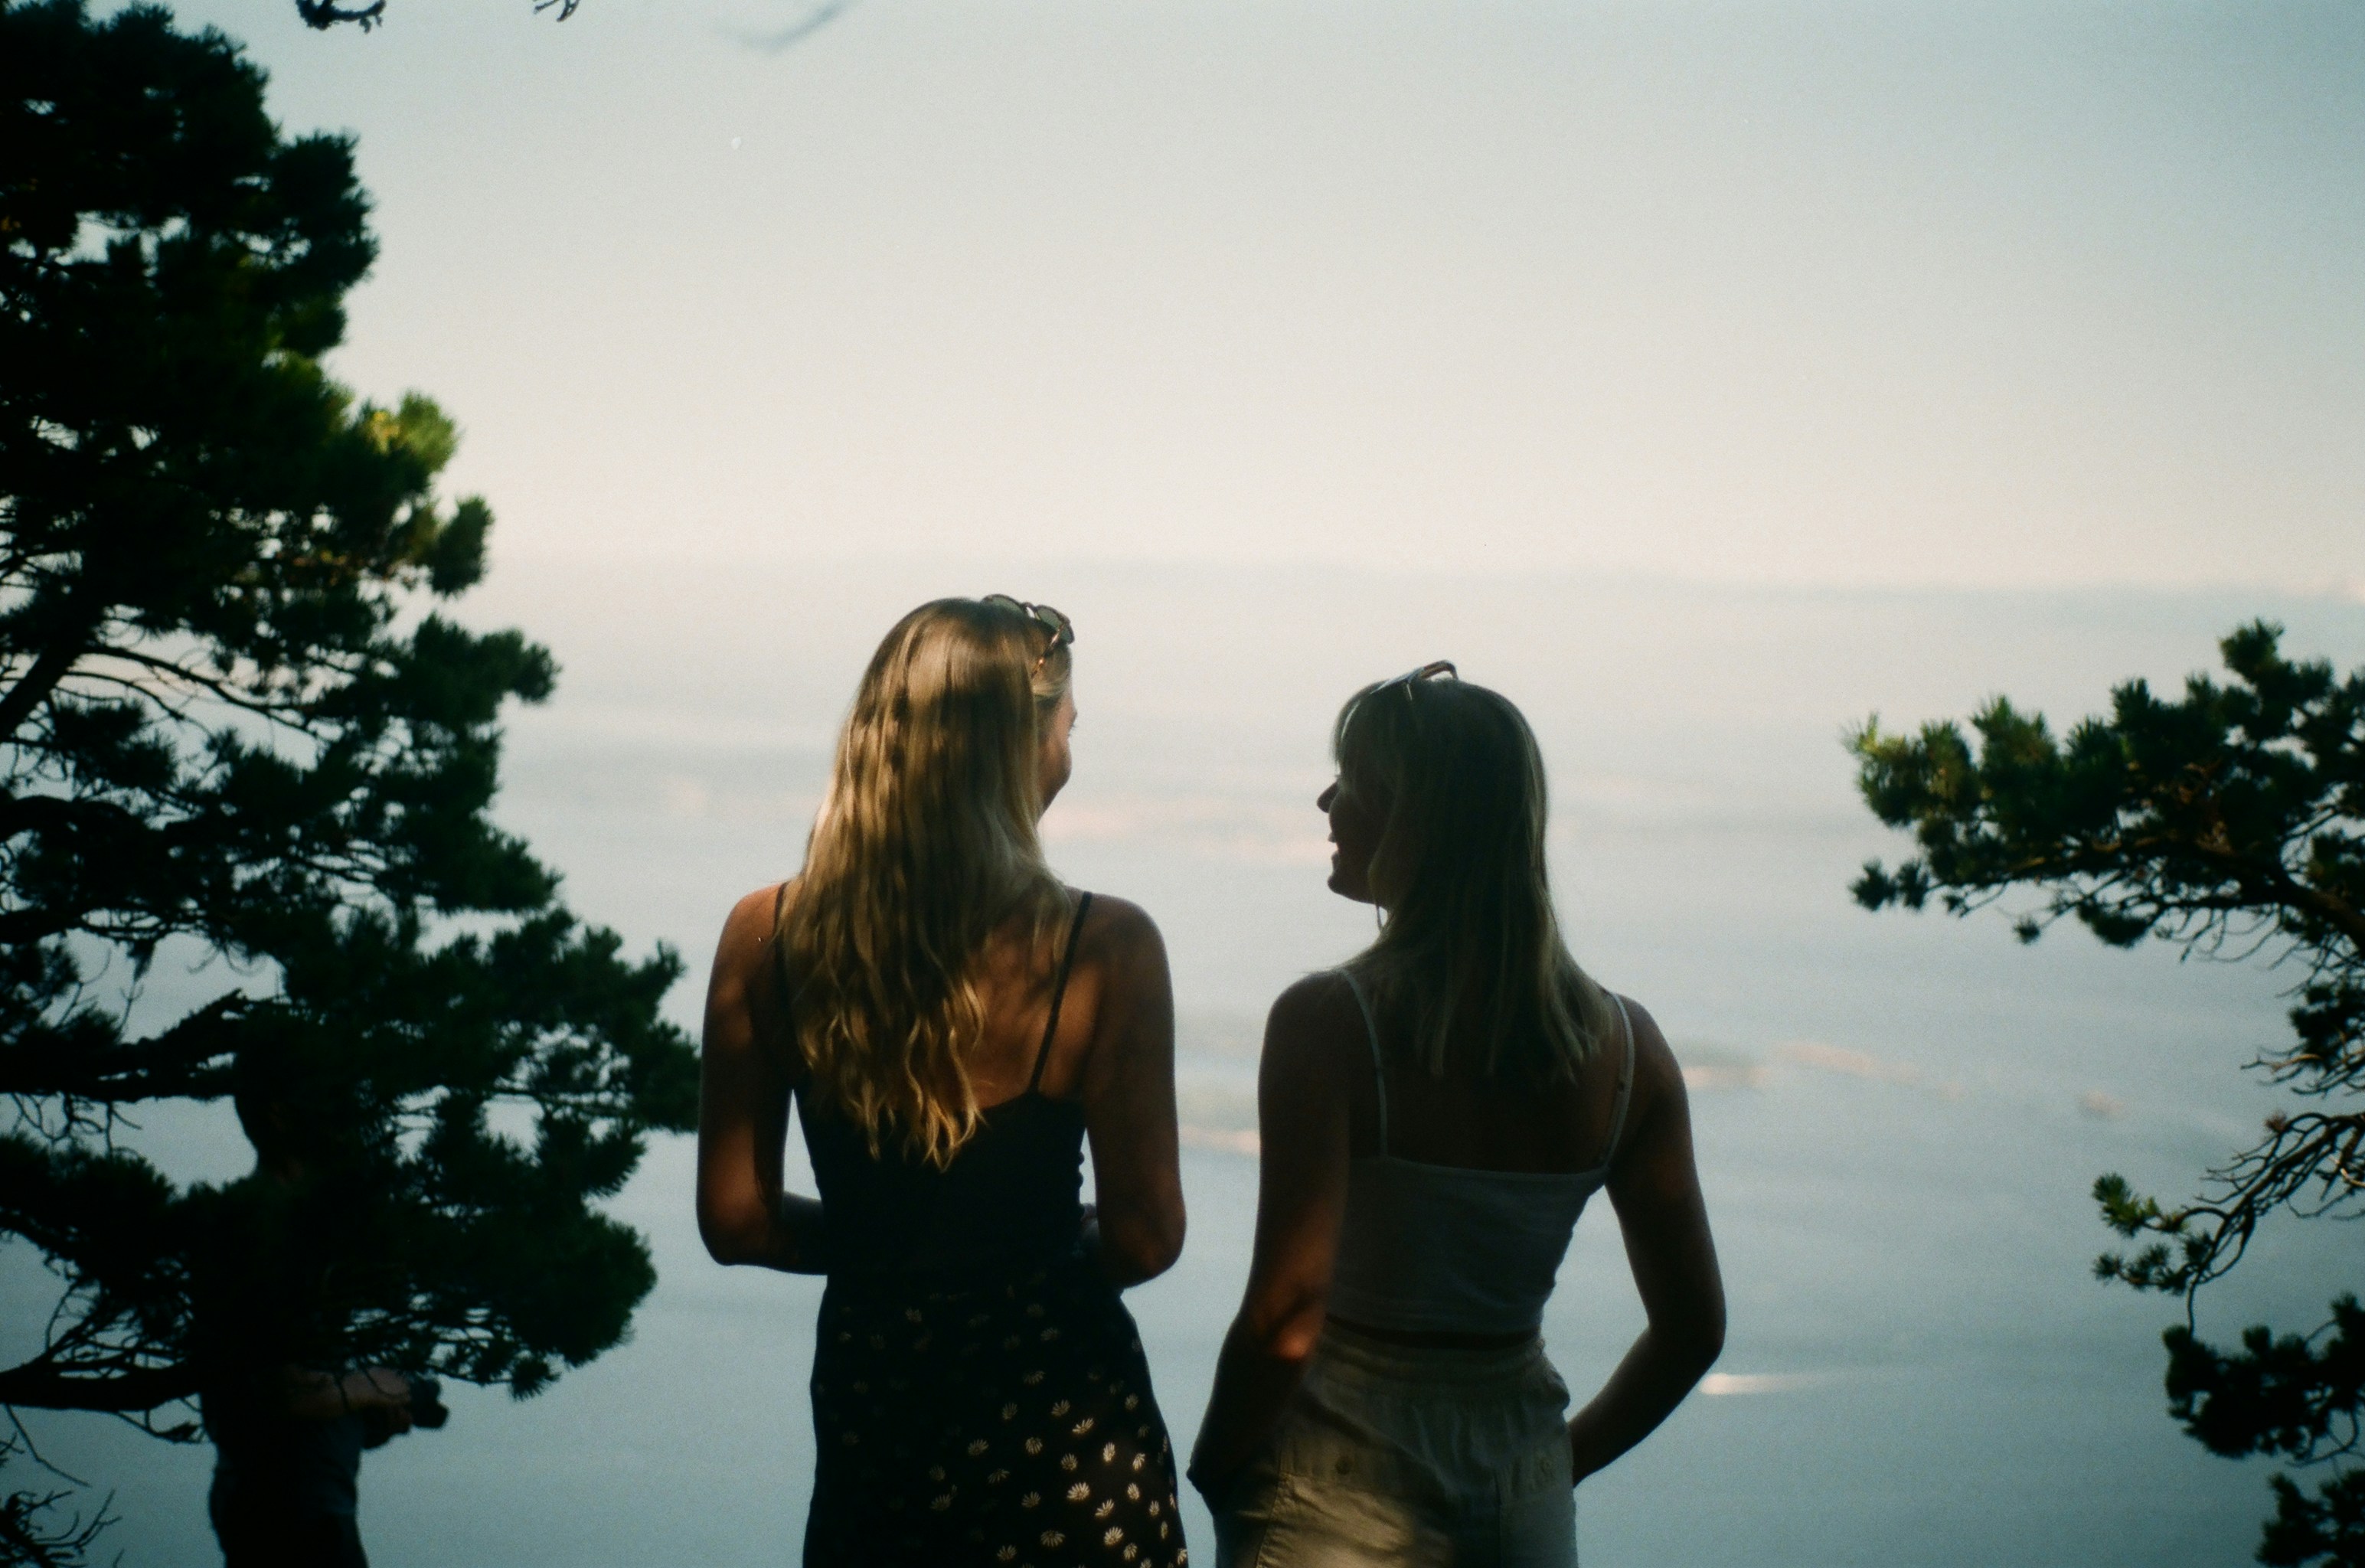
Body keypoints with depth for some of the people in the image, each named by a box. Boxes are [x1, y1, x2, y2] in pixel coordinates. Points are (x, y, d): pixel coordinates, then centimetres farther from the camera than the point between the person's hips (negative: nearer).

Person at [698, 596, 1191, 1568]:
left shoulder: (765, 939, -8)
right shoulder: (1104, 952, -18)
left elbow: (737, 1222, -3)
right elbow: (1144, 1241, -13)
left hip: (866, 1389, 3)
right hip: (1055, 1409, -3)